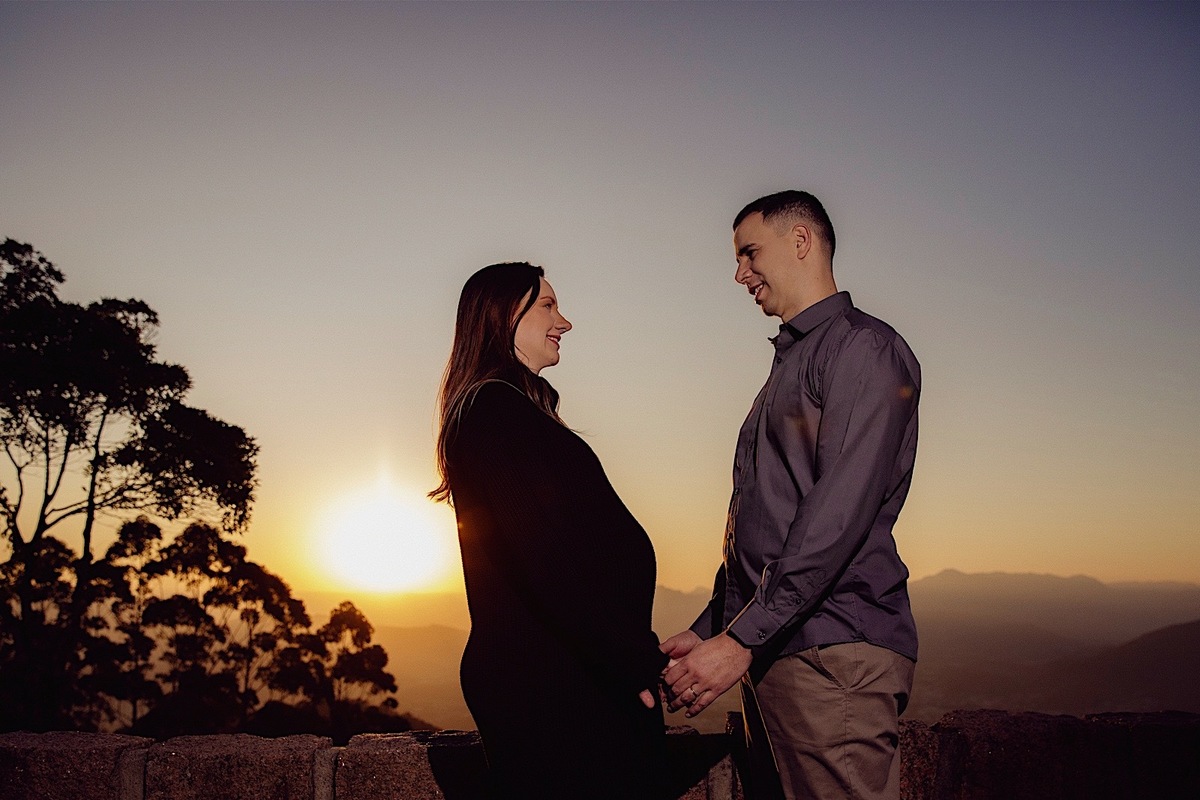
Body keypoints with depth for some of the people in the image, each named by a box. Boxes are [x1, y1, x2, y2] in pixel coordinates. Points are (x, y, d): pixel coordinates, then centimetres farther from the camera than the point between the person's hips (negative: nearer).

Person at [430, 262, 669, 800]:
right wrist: (636, 662, -18)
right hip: (554, 677, -10)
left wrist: (638, 651, 14)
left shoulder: (489, 410, 19)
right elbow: (550, 559, -21)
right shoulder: (499, 411, -12)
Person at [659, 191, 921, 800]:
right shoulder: (790, 364, 24)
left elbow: (840, 514, -18)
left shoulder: (862, 347, -5)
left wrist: (741, 639, -20)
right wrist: (705, 632, 15)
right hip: (775, 657, 9)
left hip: (832, 652, -9)